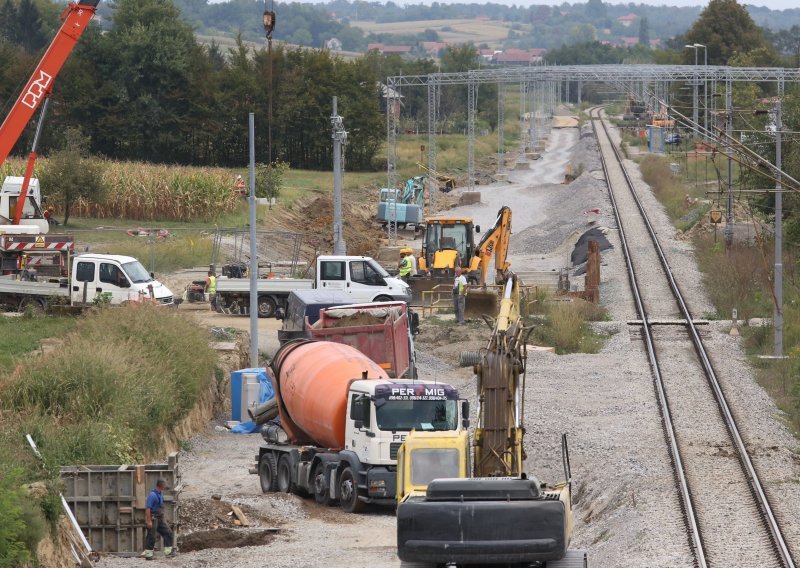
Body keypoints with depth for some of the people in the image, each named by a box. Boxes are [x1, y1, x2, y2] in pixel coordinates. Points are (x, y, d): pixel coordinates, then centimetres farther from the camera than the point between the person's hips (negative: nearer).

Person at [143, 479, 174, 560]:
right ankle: (148, 554, 5)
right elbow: (147, 508, -22)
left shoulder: (160, 493, 10)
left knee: (168, 532, 6)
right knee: (151, 536, -3)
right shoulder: (152, 495, -19)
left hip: (160, 518, 9)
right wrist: (149, 521, -24)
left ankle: (168, 551, 10)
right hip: (153, 518, -9)